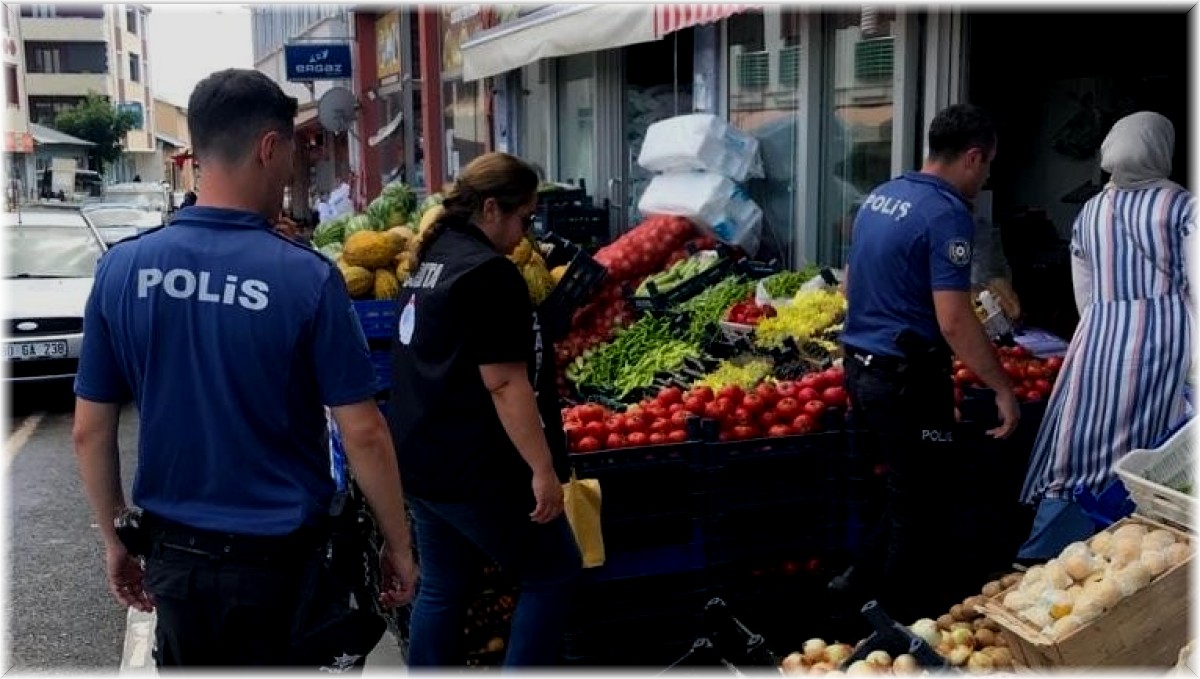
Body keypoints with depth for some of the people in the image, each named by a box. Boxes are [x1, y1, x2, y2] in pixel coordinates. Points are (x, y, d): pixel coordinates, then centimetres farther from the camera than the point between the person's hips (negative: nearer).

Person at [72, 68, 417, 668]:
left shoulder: (122, 269, -6)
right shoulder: (307, 277, -17)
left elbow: (90, 431, 1)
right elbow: (362, 433, -14)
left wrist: (115, 540, 14)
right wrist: (399, 545, -1)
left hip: (174, 556, 4)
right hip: (280, 561, -4)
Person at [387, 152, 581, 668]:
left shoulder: (430, 259, 11)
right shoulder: (489, 273, -17)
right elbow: (504, 383, -22)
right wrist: (543, 467, -19)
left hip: (420, 461, 9)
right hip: (475, 469, -9)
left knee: (440, 589, 18)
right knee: (554, 573, 7)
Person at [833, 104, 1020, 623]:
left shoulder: (878, 197, 9)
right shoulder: (947, 214, -17)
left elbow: (850, 286, 19)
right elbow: (954, 322, -23)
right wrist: (1002, 389, -14)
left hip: (861, 367, 9)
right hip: (906, 380, -9)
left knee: (911, 493, 23)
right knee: (921, 505, 6)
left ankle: (864, 582, 32)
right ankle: (899, 620, 18)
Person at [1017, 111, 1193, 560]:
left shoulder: (1090, 212, 11)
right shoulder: (1181, 204, -1)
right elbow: (1195, 285, -5)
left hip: (1100, 337, 4)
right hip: (1166, 337, -4)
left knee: (1081, 455, 8)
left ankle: (1043, 560, 11)